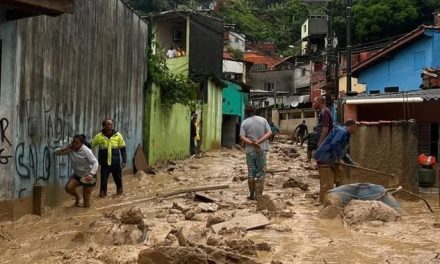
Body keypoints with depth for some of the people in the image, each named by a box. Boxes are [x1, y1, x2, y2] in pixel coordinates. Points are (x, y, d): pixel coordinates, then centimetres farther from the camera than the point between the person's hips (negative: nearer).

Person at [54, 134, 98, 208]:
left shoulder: (86, 151, -23)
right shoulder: (70, 149, -7)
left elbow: (95, 162, -30)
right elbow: (56, 152, -5)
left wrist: (91, 174, -45)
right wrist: (65, 148, -23)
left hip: (88, 176, -5)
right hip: (77, 175, 5)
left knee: (86, 198, -4)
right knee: (68, 188, -18)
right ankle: (77, 197, 12)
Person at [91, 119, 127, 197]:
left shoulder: (118, 135, -3)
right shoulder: (99, 136, -5)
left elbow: (123, 149, 2)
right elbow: (90, 145, 4)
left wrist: (124, 160, 1)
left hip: (116, 162, 1)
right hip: (104, 163, -1)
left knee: (118, 178, 11)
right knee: (103, 179, 2)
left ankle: (119, 190, 35)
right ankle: (103, 191, 23)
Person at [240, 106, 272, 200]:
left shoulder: (244, 123, -1)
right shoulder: (263, 120, 3)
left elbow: (242, 137, -12)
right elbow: (269, 133, -4)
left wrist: (252, 143, -18)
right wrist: (259, 141, -12)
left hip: (250, 150, 0)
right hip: (261, 149, 0)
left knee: (251, 172, 9)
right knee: (261, 172, 5)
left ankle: (252, 195, 13)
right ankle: (258, 195, 2)